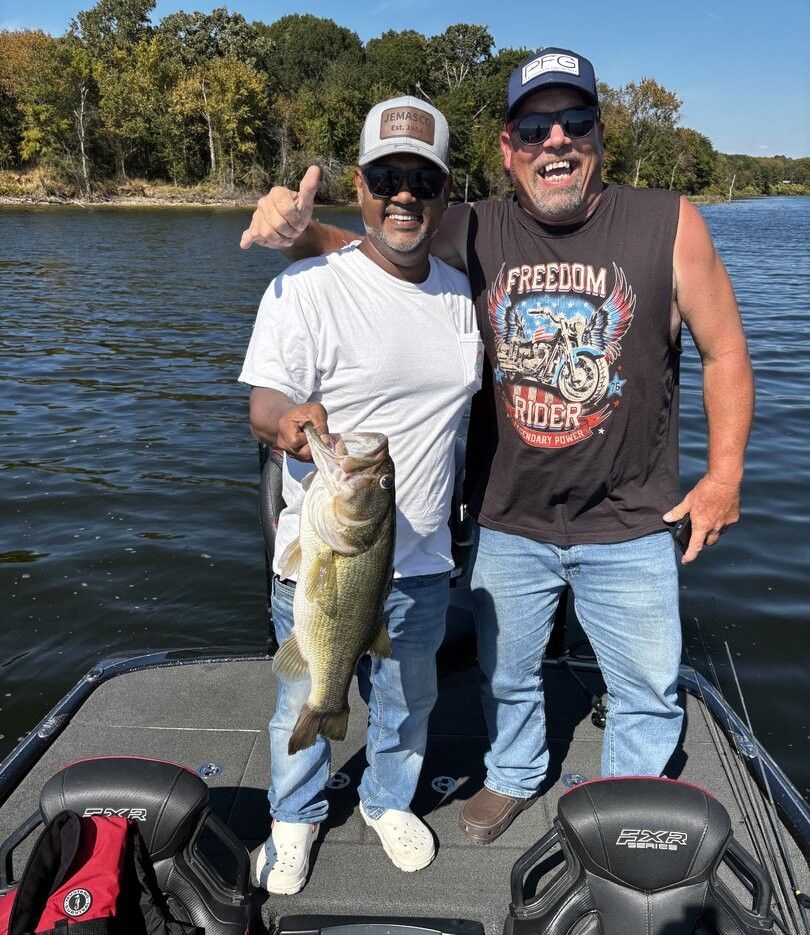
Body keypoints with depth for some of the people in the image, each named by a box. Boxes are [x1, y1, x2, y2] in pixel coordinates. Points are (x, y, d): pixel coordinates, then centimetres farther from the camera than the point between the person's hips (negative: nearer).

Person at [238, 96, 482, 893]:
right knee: (304, 704, 15)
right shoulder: (306, 289, -13)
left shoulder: (457, 290, 5)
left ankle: (389, 800, 51)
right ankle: (294, 816, 45)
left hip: (421, 559, 5)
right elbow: (264, 402, -17)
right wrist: (288, 422, -42)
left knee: (407, 700, 22)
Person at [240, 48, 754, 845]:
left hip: (629, 526, -1)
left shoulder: (669, 226, -11)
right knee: (504, 672, 22)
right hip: (507, 522, 1)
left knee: (646, 688, 17)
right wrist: (296, 230, -24)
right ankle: (513, 777, 51)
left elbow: (724, 350, -3)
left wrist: (723, 477, -4)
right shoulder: (473, 235, -8)